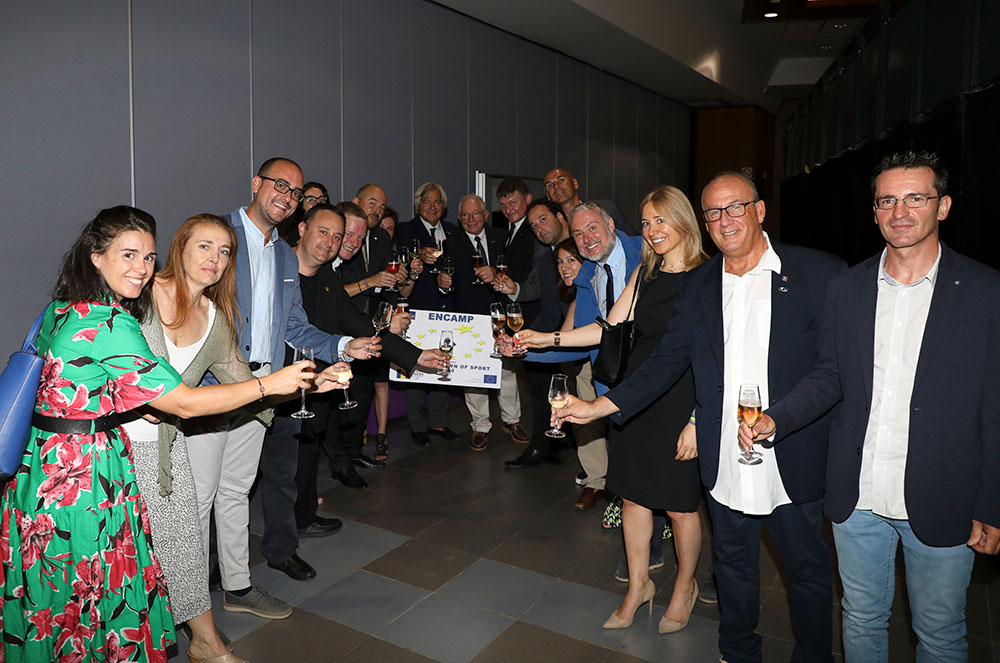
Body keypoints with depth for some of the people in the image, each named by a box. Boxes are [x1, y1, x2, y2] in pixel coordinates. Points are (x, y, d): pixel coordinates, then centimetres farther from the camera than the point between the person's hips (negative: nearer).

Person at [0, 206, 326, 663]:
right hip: (84, 473, -9)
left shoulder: (61, 311, 5)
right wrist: (269, 384, -19)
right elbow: (184, 404, -23)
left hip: (41, 460, 9)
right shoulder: (110, 323, -23)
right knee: (93, 592, 8)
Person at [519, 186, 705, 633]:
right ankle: (638, 586, 34)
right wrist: (548, 339, 4)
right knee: (632, 495, 13)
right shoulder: (644, 274, 9)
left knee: (679, 505, 8)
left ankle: (685, 586, 35)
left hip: (681, 403, -5)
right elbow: (610, 327, 10)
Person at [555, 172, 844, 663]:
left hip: (793, 461, -3)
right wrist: (598, 407, -5)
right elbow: (666, 363, 3)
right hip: (724, 463, 3)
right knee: (733, 566, 20)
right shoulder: (696, 286, 5)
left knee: (808, 570, 16)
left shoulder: (820, 273, -7)